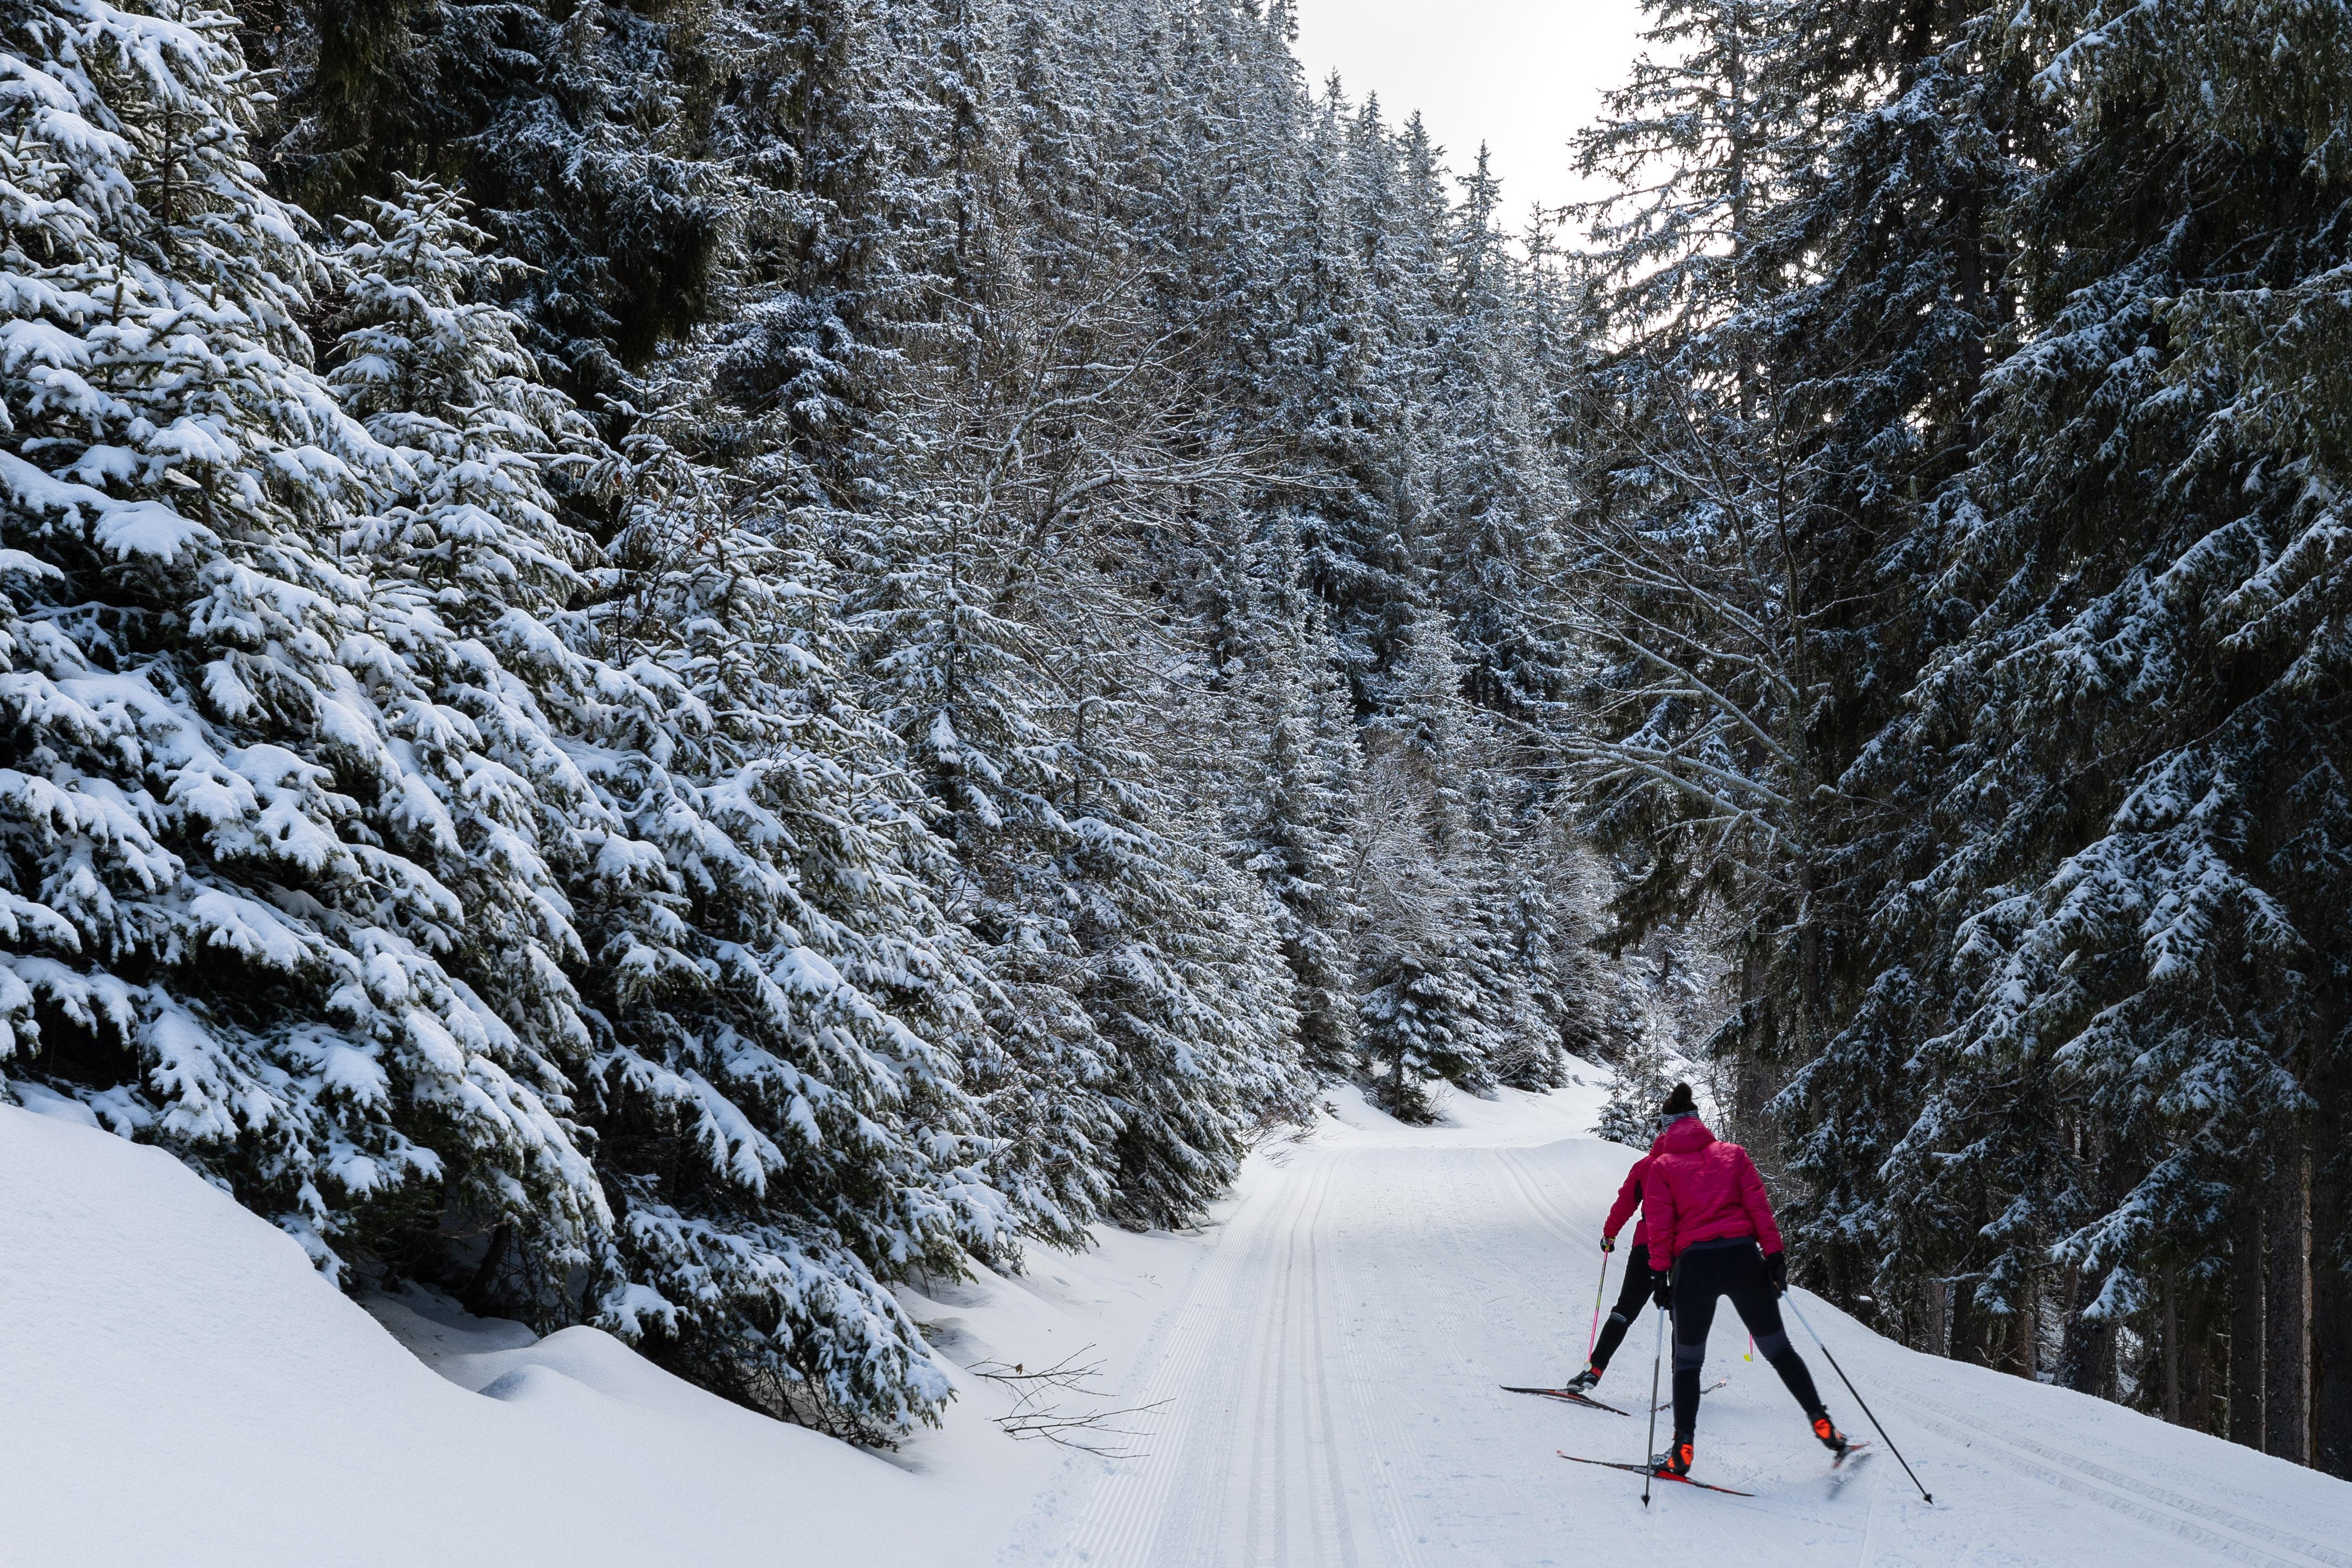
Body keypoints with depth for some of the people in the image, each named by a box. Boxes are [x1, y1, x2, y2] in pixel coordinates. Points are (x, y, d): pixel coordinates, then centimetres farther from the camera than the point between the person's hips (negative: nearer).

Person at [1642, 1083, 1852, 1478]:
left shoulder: (1661, 1166, 9)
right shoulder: (1732, 1153, 13)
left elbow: (1659, 1225, 1)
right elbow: (1759, 1205, 3)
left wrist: (1660, 1274, 1)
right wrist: (1774, 1252, 0)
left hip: (1694, 1264, -1)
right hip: (1743, 1257, 2)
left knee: (1687, 1360, 9)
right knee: (1777, 1348, 12)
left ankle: (1682, 1452, 4)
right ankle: (1823, 1426, 6)